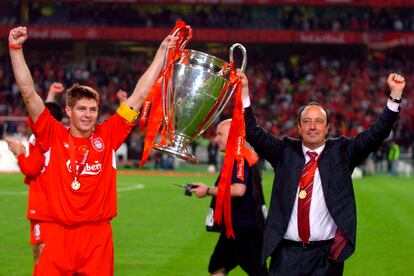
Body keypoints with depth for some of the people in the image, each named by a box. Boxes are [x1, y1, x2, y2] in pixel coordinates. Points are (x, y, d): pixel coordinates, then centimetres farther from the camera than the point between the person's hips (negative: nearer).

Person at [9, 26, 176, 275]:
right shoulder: (54, 137, 2)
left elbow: (139, 95, 7)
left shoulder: (107, 136, 5)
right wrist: (16, 48, -8)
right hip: (60, 236, -1)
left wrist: (162, 52, 9)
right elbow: (28, 93, -3)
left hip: (99, 237, 1)